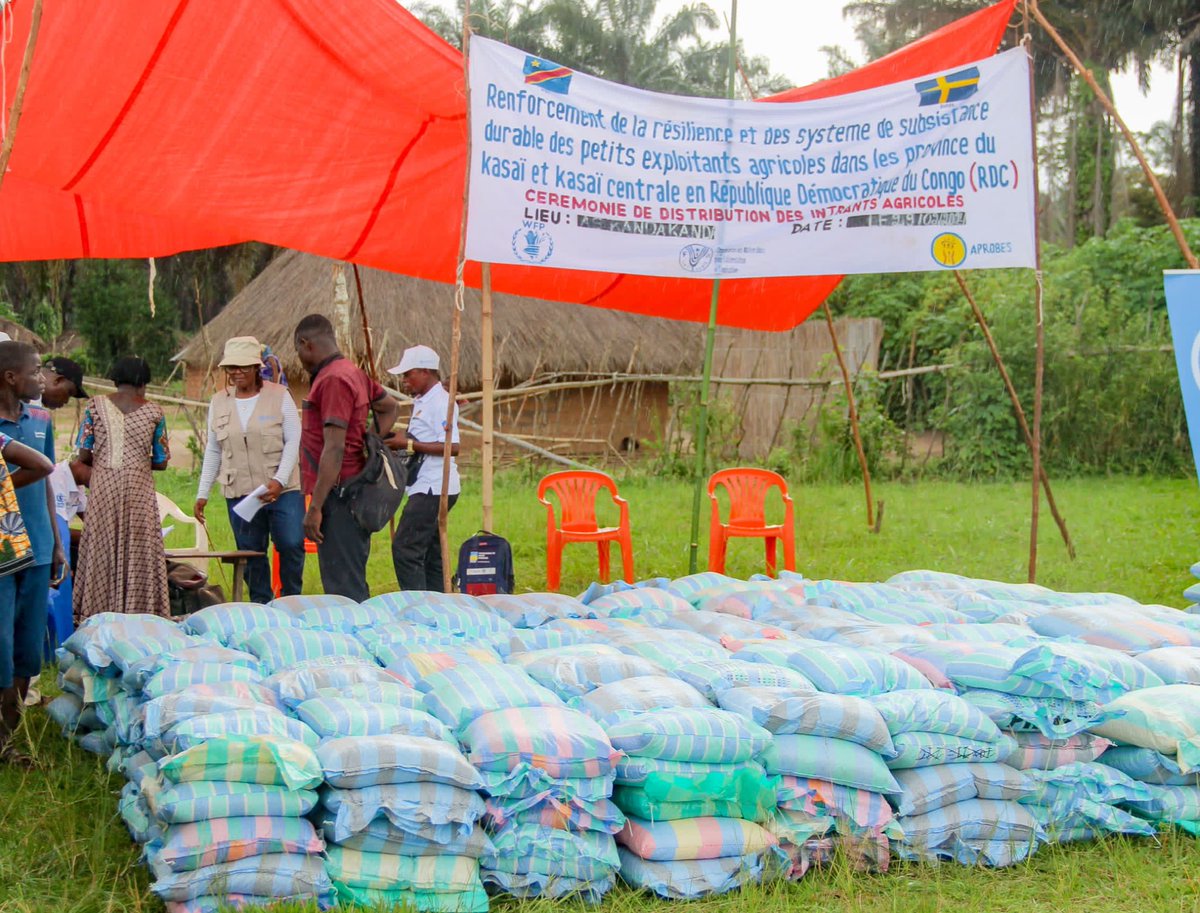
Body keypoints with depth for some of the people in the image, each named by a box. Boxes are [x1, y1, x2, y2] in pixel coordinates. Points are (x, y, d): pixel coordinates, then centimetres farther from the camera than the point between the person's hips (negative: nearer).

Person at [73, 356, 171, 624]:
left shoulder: (95, 406, 2)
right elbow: (161, 462, 5)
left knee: (102, 554, 6)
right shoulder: (153, 412, 1)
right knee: (139, 557, 4)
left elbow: (84, 456, 0)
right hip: (139, 492, -1)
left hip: (103, 491, 1)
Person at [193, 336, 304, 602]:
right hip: (239, 492, 3)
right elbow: (212, 451, 16)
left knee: (291, 545, -9)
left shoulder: (279, 396, 1)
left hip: (282, 490, -3)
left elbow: (293, 441, -3)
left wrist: (279, 480, -15)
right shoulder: (219, 403, 11)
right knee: (251, 554, 5)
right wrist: (202, 493, 11)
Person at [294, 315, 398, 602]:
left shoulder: (332, 380, -15)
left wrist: (315, 507, -20)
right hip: (356, 489, 10)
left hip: (339, 495, -10)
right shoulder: (353, 373, 15)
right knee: (352, 586, 14)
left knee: (344, 588, -9)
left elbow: (334, 449, -21)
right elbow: (390, 408, 31)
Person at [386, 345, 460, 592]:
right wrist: (400, 441, 10)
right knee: (430, 554, 12)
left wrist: (409, 444, -20)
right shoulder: (423, 402, 17)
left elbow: (452, 447, -23)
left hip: (433, 489, -11)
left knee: (405, 549, -13)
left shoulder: (440, 402, -13)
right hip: (428, 488, 11)